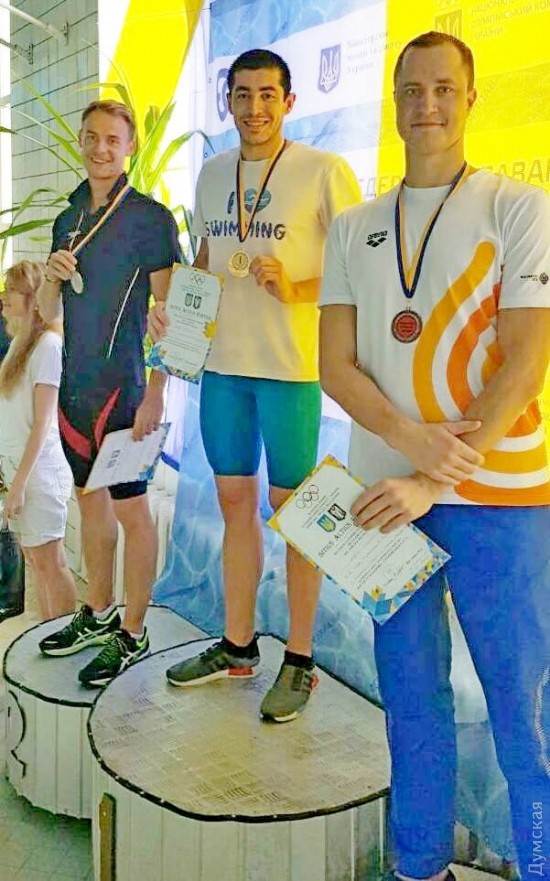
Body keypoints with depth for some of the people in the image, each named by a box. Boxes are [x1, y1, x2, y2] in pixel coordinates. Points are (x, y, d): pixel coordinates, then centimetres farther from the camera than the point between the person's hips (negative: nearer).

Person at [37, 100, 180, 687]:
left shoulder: (150, 217, -6)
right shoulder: (68, 220, 14)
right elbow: (47, 314, 18)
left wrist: (154, 394, -17)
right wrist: (52, 276, -4)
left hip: (123, 389, -7)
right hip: (74, 387, 7)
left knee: (130, 509, 1)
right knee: (90, 499, 16)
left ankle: (133, 635, 13)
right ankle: (98, 614, 32)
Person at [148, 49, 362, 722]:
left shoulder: (323, 172, -6)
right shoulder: (212, 173, 13)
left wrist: (296, 289, -21)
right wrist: (170, 305, 5)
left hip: (291, 367, -6)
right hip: (223, 362, 6)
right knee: (234, 502, 12)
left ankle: (299, 661, 17)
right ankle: (237, 646, 28)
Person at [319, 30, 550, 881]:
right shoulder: (353, 228, 11)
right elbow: (335, 366, 5)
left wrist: (431, 481, -16)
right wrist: (407, 437, -14)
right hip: (386, 492, 4)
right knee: (410, 695, 14)